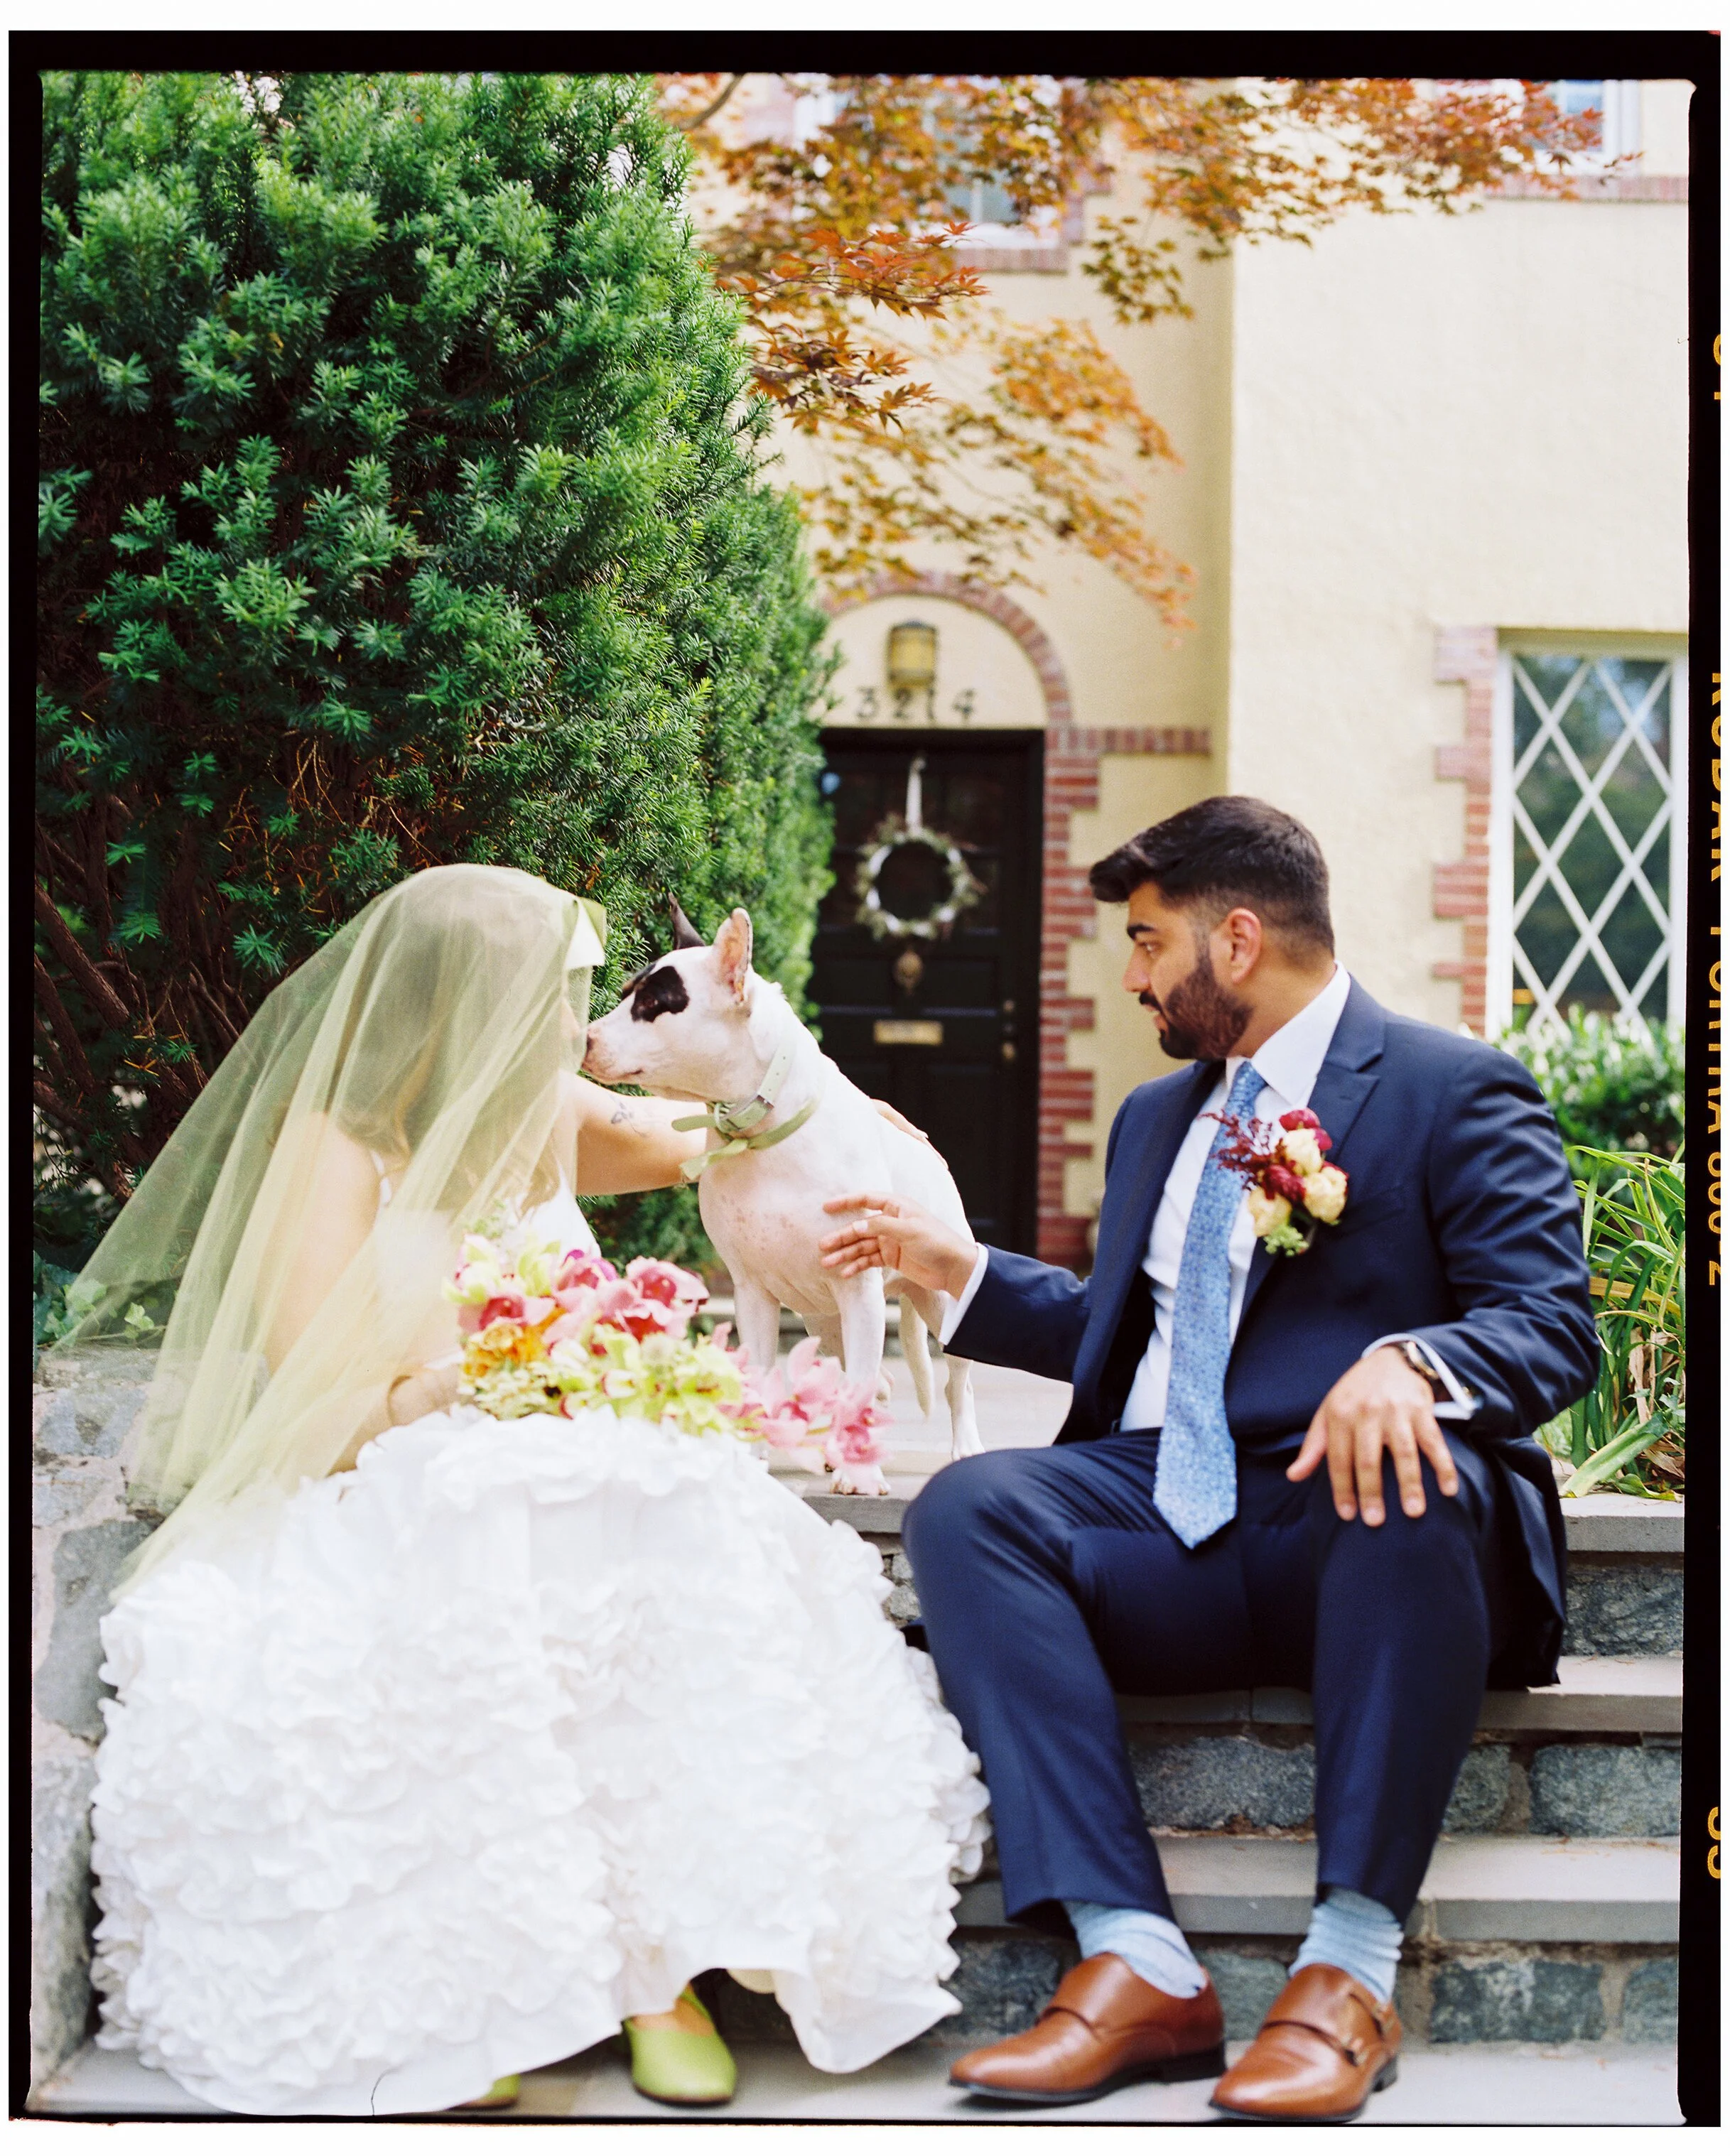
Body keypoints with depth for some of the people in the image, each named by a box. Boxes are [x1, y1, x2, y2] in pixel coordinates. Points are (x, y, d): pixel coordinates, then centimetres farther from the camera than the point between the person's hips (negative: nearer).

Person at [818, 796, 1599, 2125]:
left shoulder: (1455, 1091, 3)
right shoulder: (1159, 1118, 26)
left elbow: (1553, 1326, -9)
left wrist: (1404, 1363, -29)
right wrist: (955, 1269, 25)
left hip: (1353, 1526, -5)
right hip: (1167, 1524, 6)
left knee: (1413, 1489, -40)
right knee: (967, 1506, -24)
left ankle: (1350, 1972, -35)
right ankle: (1139, 1967, -33)